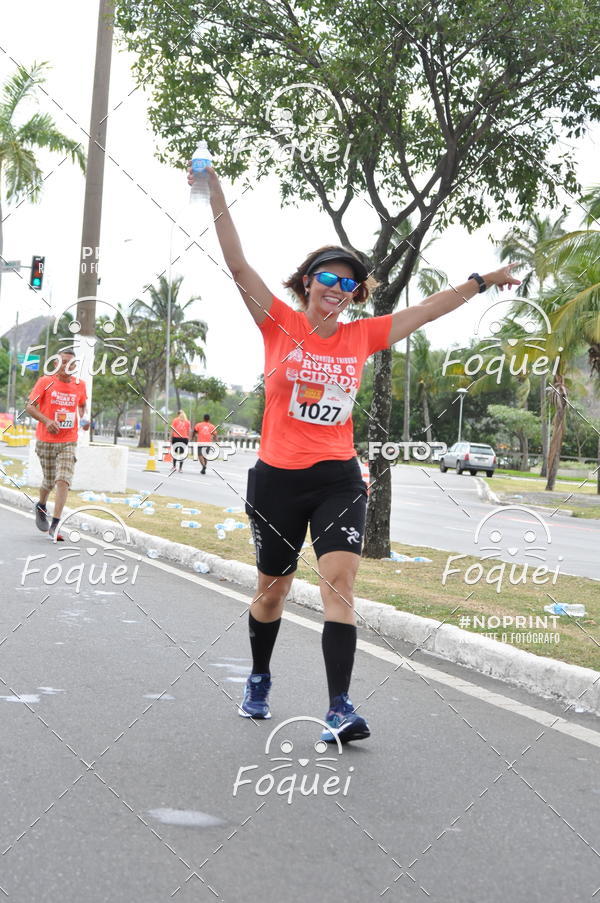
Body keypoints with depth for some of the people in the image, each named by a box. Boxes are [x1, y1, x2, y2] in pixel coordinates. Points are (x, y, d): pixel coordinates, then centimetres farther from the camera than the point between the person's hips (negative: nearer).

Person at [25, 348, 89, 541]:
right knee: (49, 481, 9)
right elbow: (30, 407, -4)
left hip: (69, 442, 1)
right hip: (46, 441, -1)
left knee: (63, 480, -15)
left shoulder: (80, 385, 4)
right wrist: (46, 420, -20)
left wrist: (84, 419, 1)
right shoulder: (45, 382, -5)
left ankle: (54, 526, -15)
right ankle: (41, 506, 43)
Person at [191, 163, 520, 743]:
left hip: (337, 479, 1)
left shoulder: (362, 337, 6)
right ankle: (259, 680, 38)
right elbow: (238, 266, -8)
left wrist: (482, 282, 18)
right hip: (277, 478, -1)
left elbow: (428, 309, 15)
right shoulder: (280, 325, -1)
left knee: (340, 581, -16)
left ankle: (339, 709, -17)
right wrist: (216, 197, -14)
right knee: (273, 587, 13)